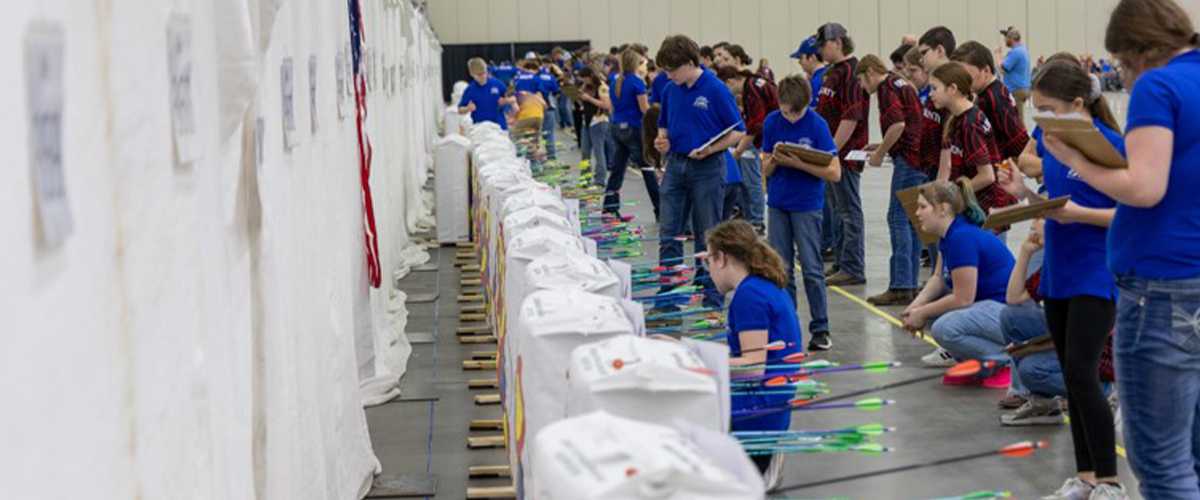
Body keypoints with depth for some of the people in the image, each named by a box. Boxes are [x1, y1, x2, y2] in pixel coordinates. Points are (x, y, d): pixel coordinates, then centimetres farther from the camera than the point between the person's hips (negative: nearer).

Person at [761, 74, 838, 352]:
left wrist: (797, 163, -22)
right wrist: (774, 160, -18)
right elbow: (766, 169, 4)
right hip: (778, 204, 4)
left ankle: (820, 328, 5)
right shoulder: (772, 122, -1)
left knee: (811, 269, -3)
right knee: (781, 269, 7)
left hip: (807, 206, -4)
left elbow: (834, 173, -13)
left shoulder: (817, 125, -11)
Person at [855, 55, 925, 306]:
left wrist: (880, 153, -9)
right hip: (920, 158, 10)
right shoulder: (903, 84, 21)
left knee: (898, 218, -8)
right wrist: (883, 146, 23)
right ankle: (911, 285, 13)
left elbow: (898, 124, -21)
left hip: (907, 159, -10)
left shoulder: (887, 89, -8)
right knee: (911, 219, 11)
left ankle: (900, 287, -10)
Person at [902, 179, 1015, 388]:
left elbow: (962, 299, -21)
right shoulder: (948, 234, 8)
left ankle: (1006, 360, -11)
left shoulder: (962, 237, -22)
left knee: (945, 328, -29)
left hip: (1010, 310, -11)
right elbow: (938, 278, 15)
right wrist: (916, 305, -3)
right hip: (987, 304, 11)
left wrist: (922, 313, -10)